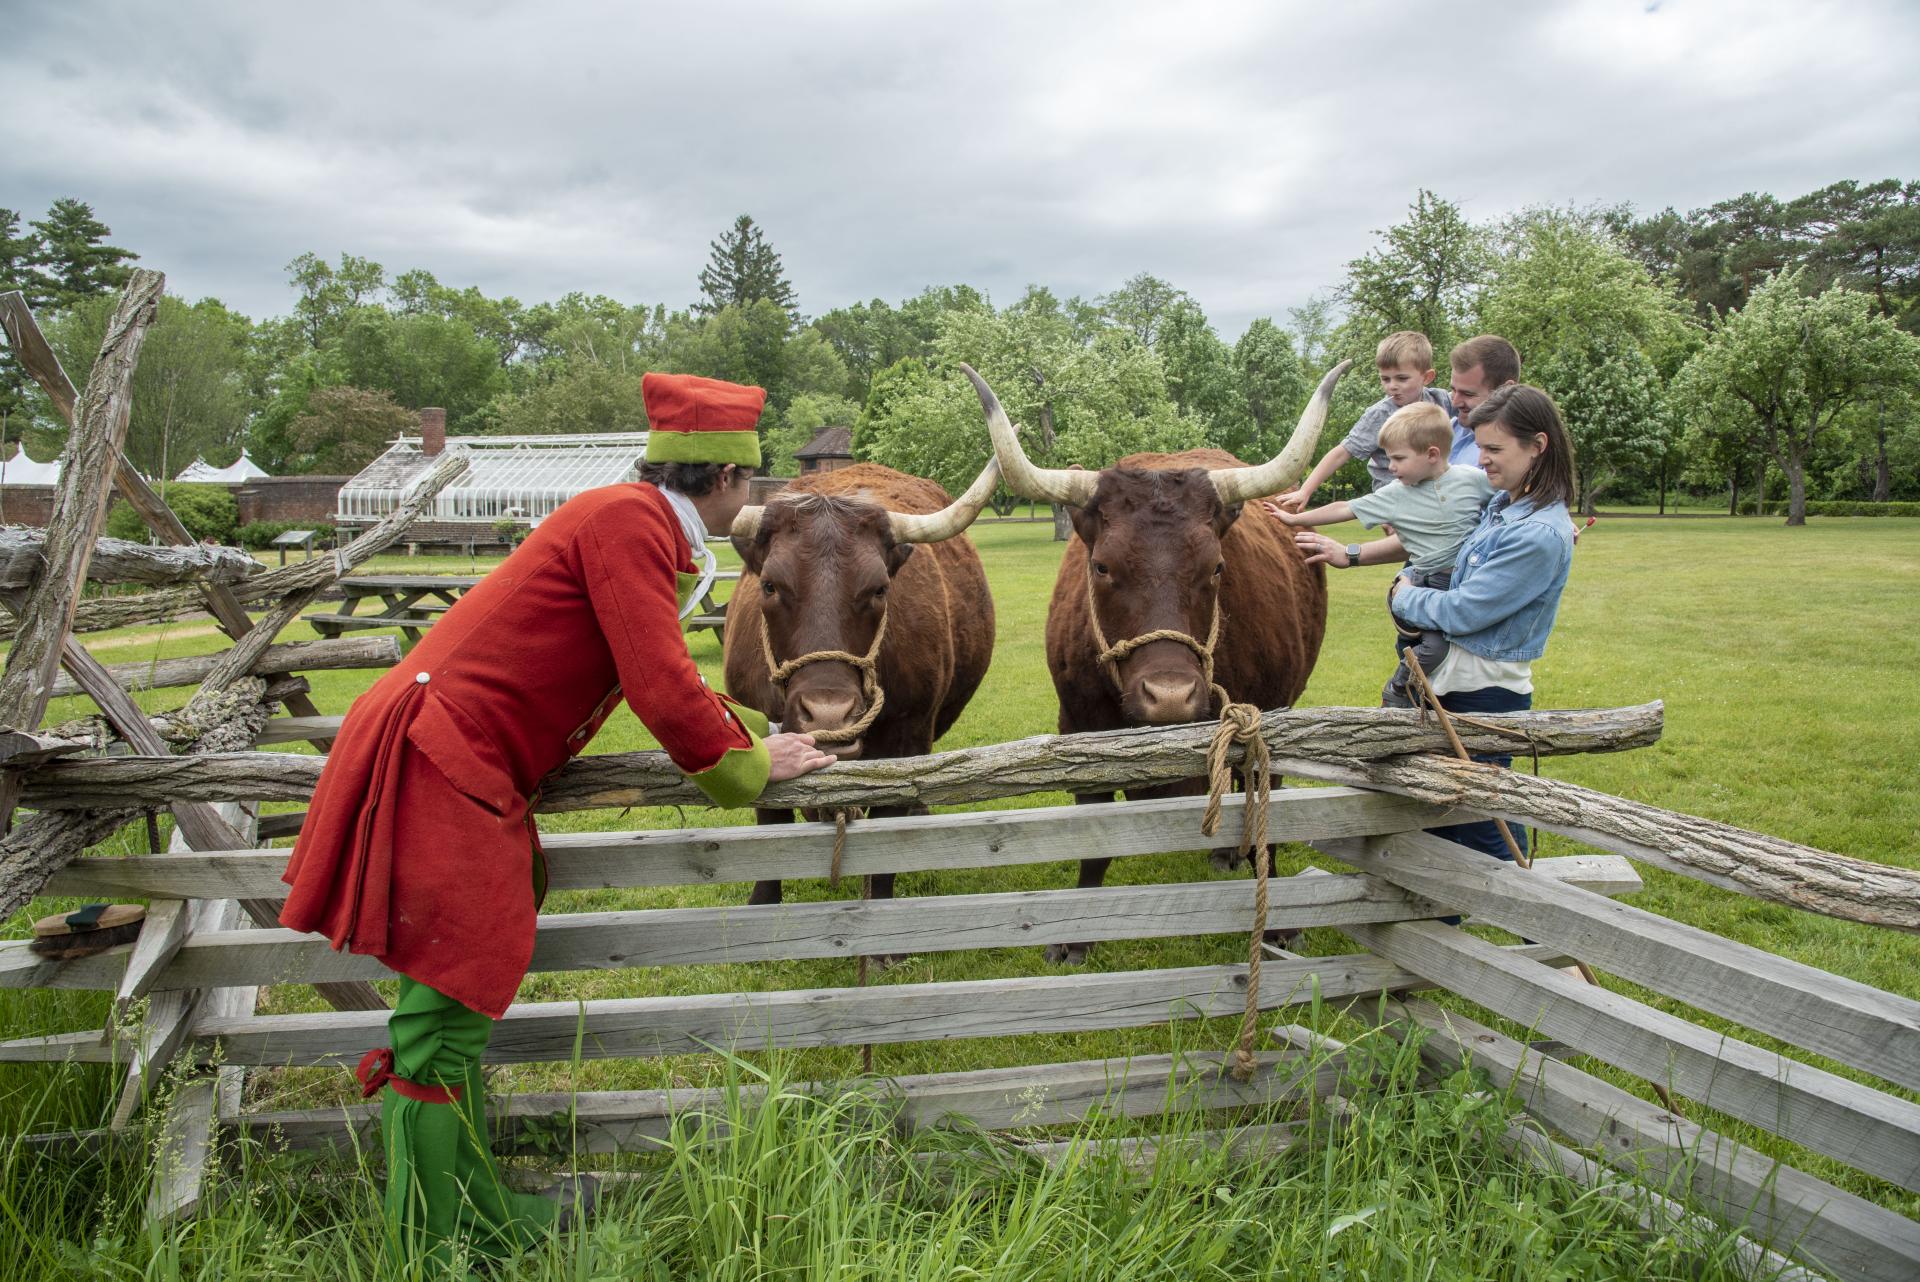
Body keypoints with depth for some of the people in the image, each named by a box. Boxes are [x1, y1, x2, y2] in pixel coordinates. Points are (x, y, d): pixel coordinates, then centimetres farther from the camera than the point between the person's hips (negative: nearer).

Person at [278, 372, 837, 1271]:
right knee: (443, 1018, -2)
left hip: (463, 775, 11)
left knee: (453, 1009, 17)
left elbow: (664, 677, 28)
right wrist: (745, 764, -4)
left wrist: (754, 730, 25)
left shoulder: (641, 525, 17)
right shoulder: (629, 519, -14)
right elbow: (662, 690, -19)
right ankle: (434, 1252, 11)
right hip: (437, 760, -11)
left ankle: (477, 1220, 29)